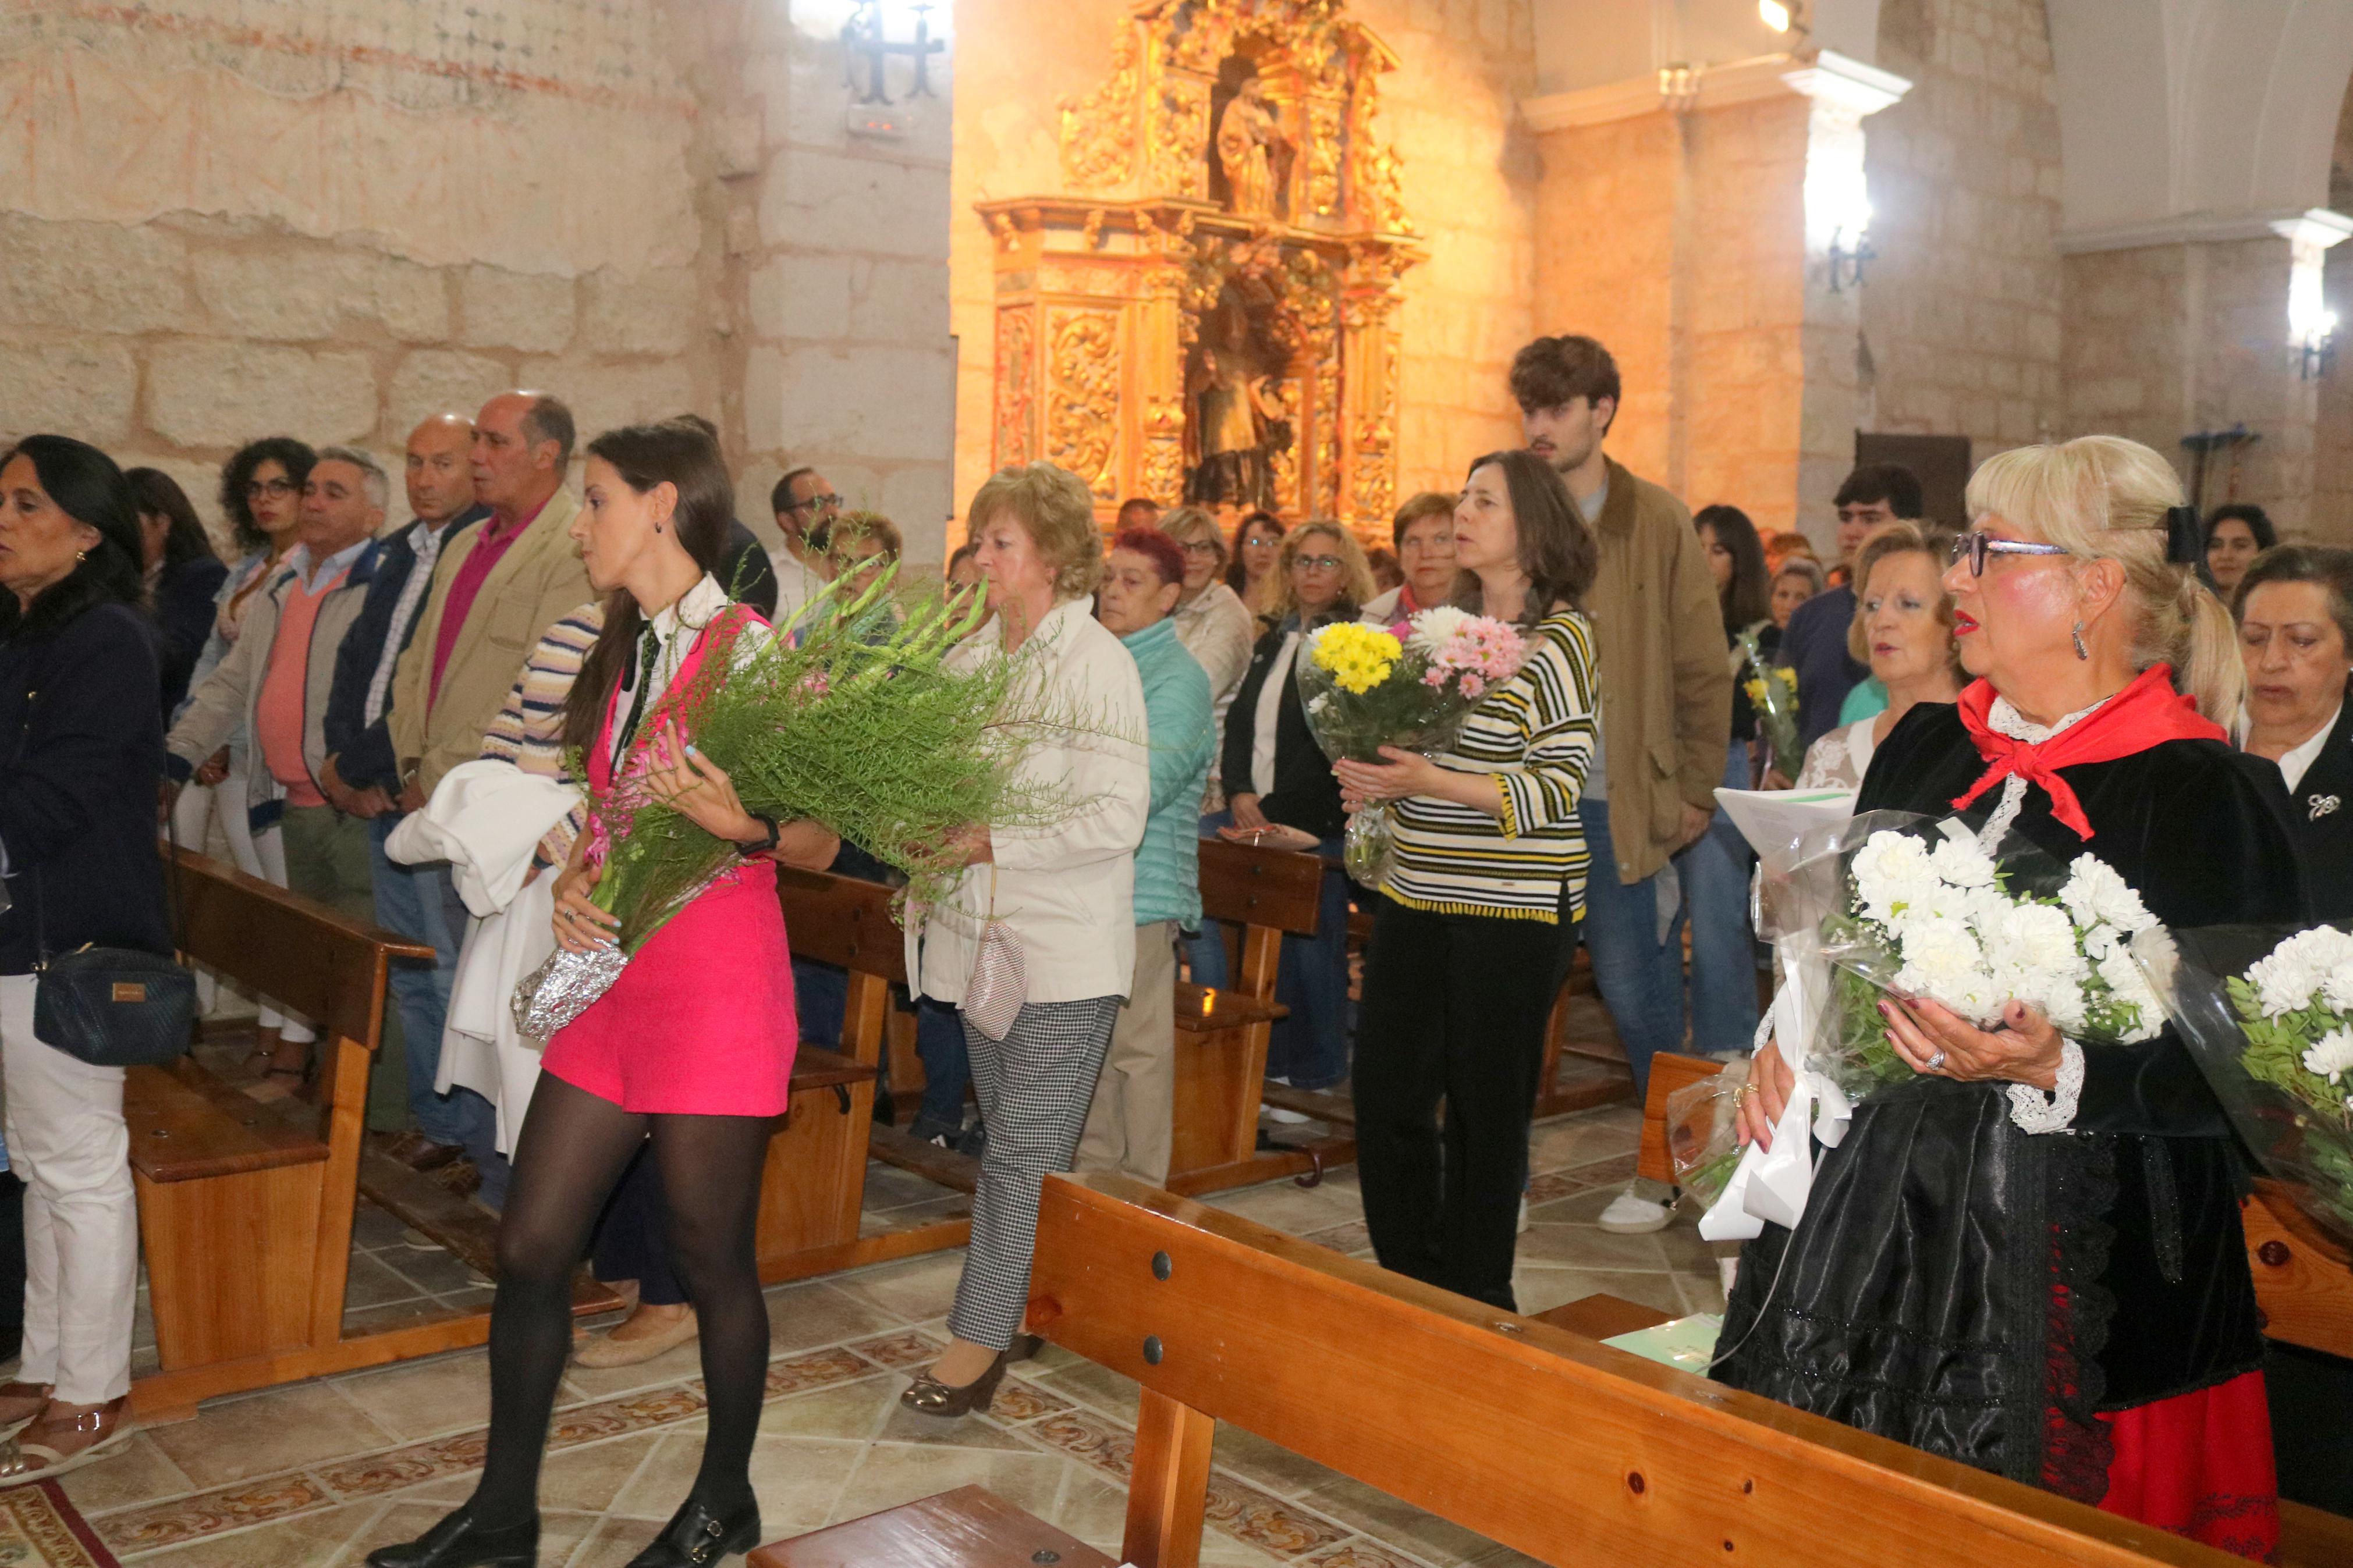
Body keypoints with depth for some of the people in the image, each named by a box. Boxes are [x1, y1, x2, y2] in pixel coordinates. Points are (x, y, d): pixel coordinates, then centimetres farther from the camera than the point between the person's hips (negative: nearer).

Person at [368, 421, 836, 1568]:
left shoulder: (749, 646, -10)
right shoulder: (624, 651, 13)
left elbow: (819, 841, -9)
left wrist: (738, 824, -29)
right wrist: (573, 878, -2)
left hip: (717, 981, -8)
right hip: (611, 977, 8)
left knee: (709, 1256, 7)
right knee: (530, 1246, 9)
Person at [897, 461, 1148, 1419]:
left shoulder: (1097, 664, -12)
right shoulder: (975, 654, 9)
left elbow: (1116, 818, -18)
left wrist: (987, 843, -19)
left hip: (1062, 949, -7)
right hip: (983, 932, 7)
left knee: (1025, 1153, -2)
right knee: (1015, 1145, 16)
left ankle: (979, 1339, 5)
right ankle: (1032, 1300, 29)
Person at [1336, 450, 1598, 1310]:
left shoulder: (1560, 636, -7)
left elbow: (1559, 787, -14)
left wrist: (1430, 782, -23)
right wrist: (1380, 780, 4)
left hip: (1511, 911, -7)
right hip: (1416, 897, 7)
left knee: (1486, 1107, 3)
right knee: (1386, 1094, 8)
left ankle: (1476, 1298, 20)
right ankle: (1409, 1283, 25)